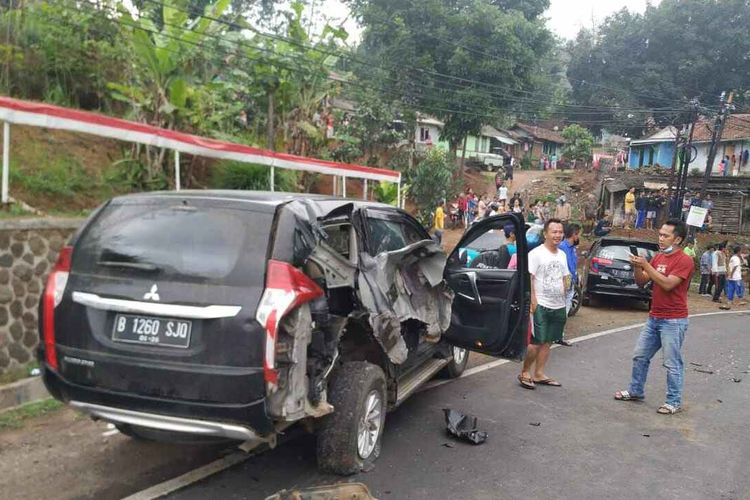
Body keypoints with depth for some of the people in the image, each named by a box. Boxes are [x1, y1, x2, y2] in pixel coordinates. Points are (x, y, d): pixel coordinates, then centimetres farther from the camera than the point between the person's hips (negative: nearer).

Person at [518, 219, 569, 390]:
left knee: (547, 342, 10)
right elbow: (528, 278, -14)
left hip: (558, 306, 7)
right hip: (541, 306, -7)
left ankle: (539, 374, 19)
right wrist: (533, 300, -18)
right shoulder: (536, 253, -10)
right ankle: (524, 373, 8)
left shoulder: (562, 255, 13)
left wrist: (563, 297, 14)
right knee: (536, 342, -7)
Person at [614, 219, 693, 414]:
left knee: (672, 363, -1)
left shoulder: (684, 260, -13)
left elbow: (668, 284, -24)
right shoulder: (658, 257, 10)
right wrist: (637, 266, -9)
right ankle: (635, 391, 28)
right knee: (640, 356, 14)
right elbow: (641, 282, 10)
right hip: (654, 318, 8)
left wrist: (645, 265, -23)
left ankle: (674, 402, 11)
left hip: (673, 321, -8)